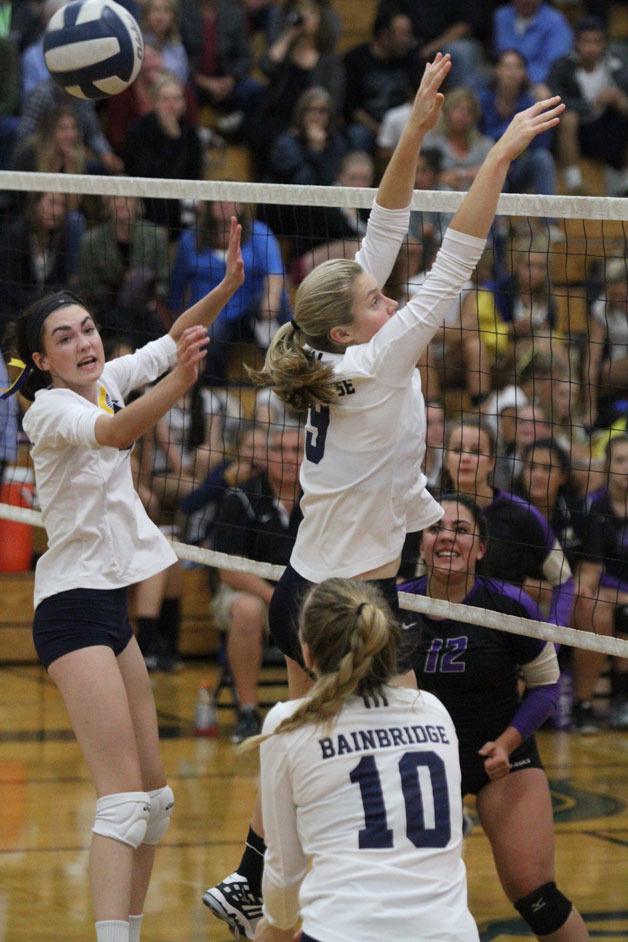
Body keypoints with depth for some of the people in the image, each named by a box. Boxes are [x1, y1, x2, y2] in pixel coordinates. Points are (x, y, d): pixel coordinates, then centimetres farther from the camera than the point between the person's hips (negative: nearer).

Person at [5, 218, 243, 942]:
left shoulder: (105, 383, 10)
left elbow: (173, 338, 16)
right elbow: (114, 433, -34)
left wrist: (228, 284, -2)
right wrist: (179, 381, -50)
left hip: (109, 605, 9)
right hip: (74, 604, -9)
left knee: (155, 796, 12)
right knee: (124, 797, -19)